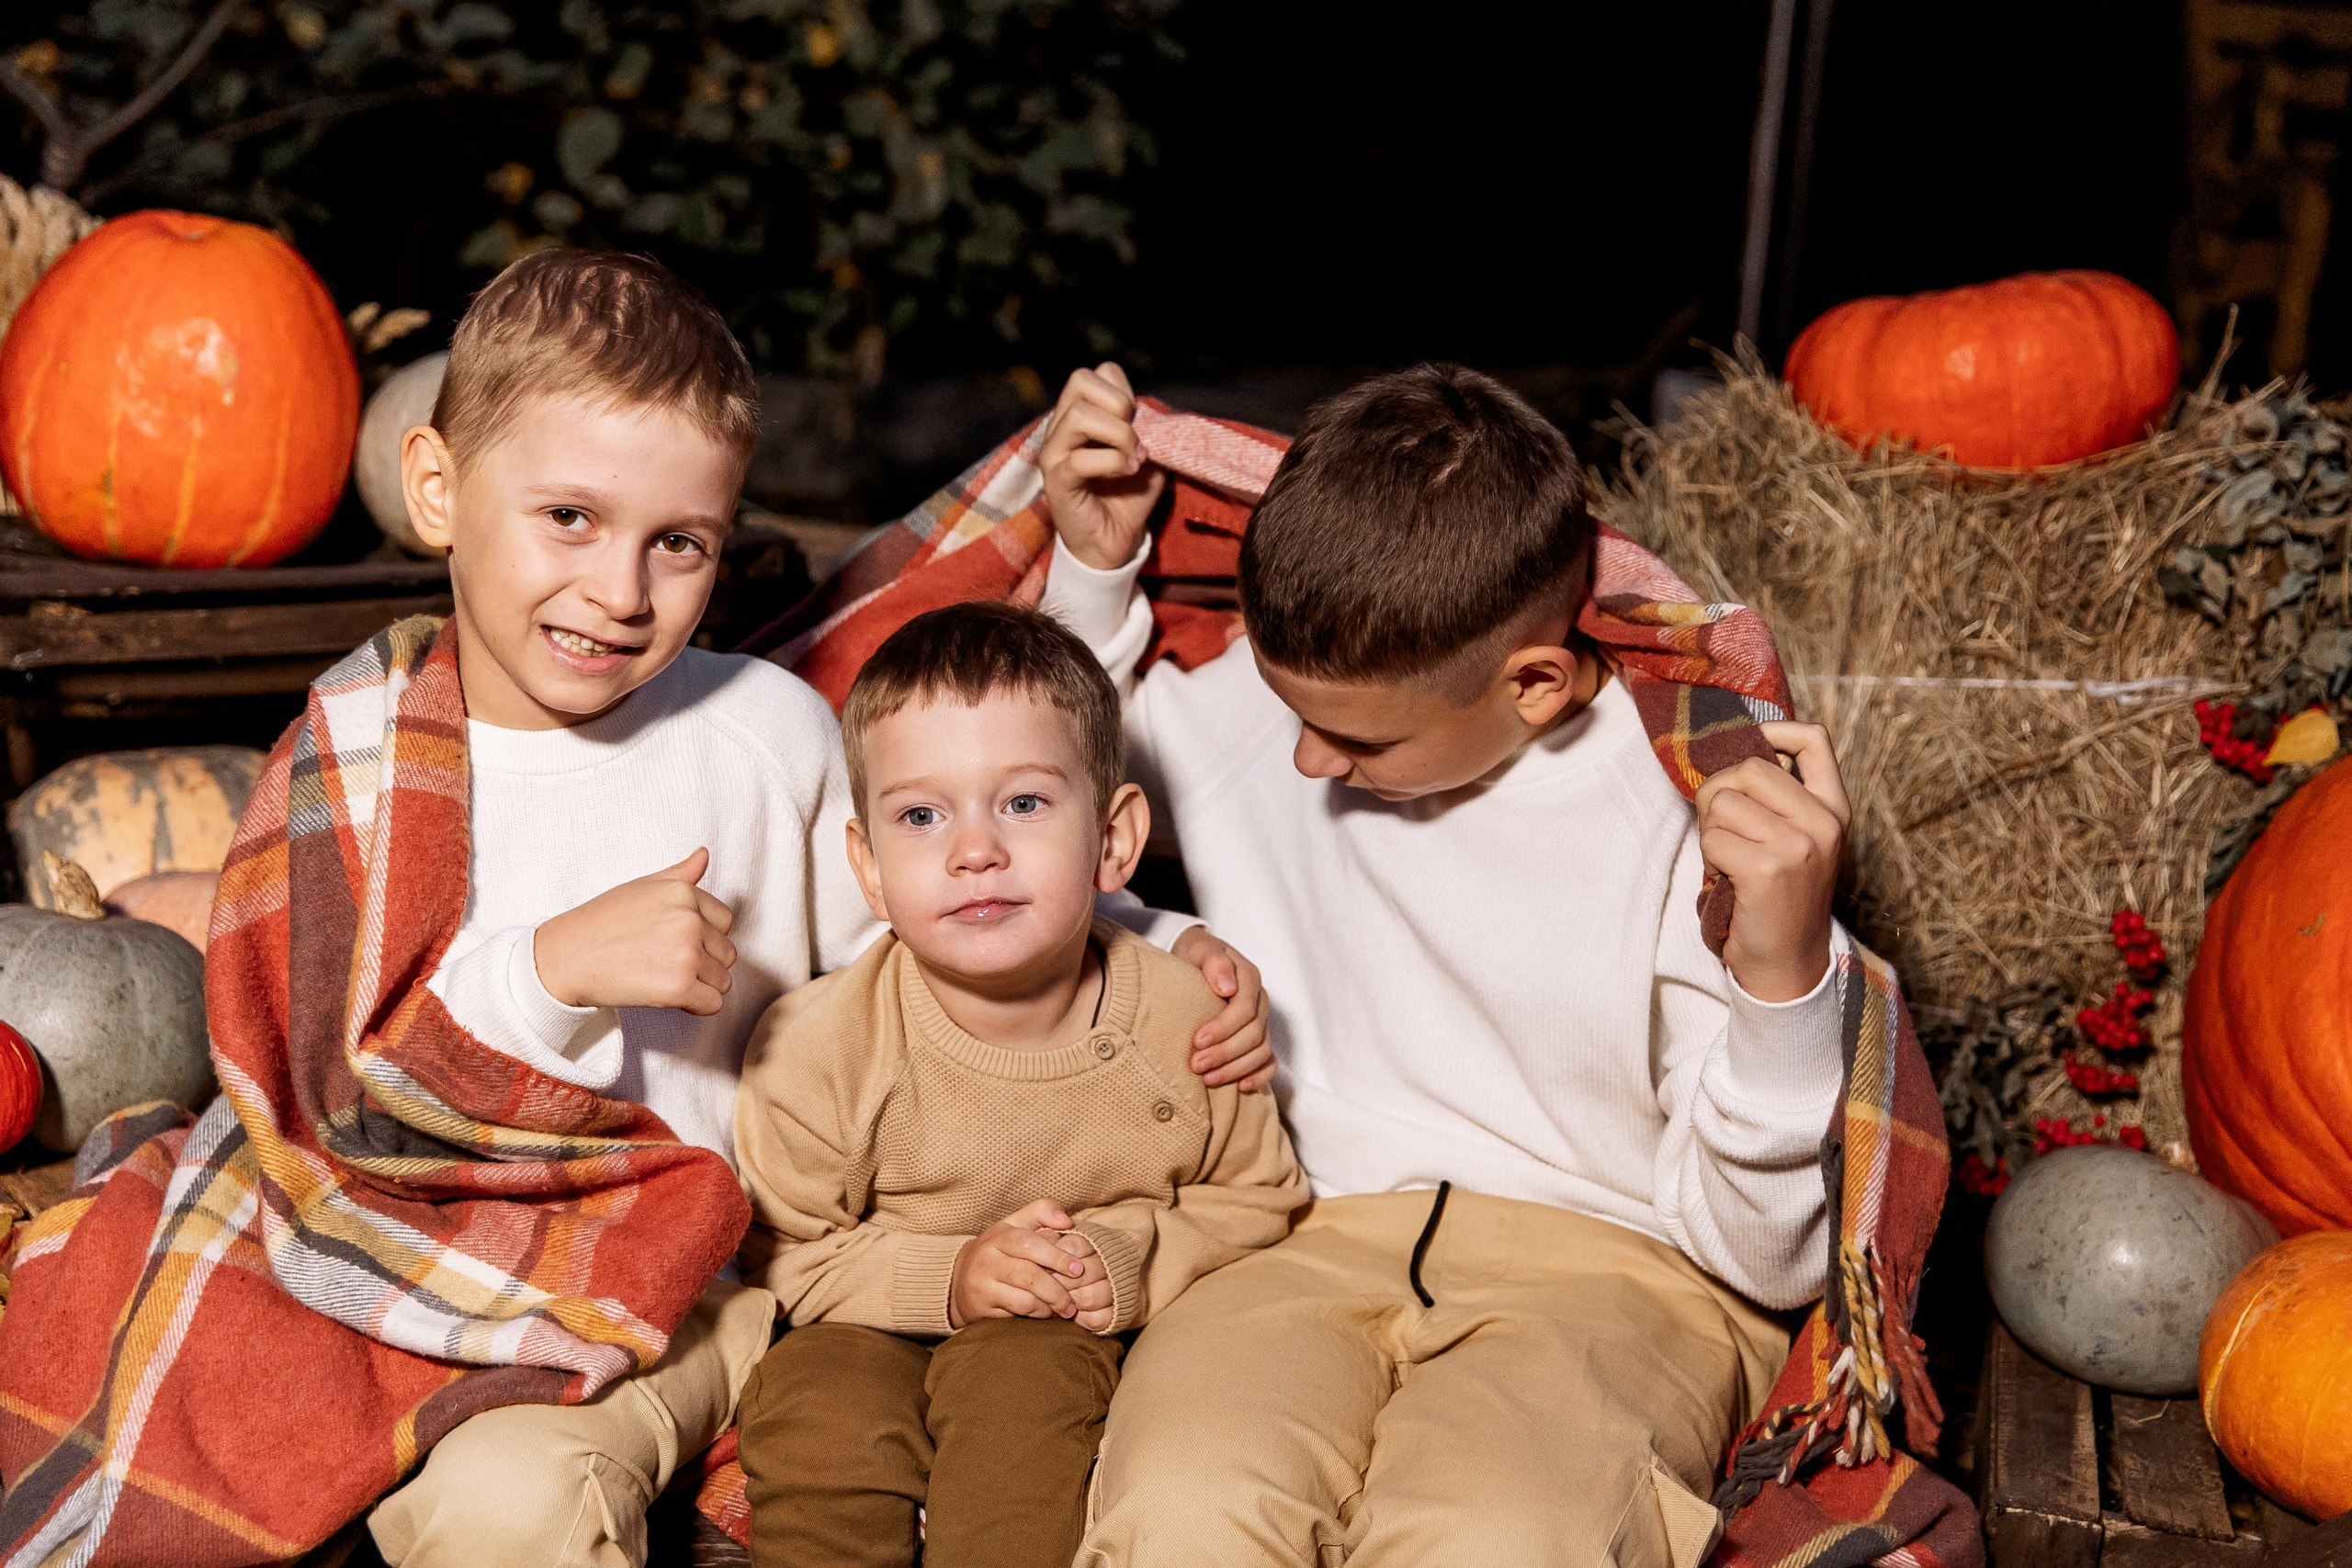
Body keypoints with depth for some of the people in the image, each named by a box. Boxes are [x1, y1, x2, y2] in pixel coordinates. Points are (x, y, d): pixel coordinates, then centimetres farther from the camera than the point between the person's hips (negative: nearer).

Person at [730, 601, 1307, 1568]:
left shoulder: (1186, 1024, -14)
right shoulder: (820, 1049, -18)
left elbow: (1259, 1196, 2)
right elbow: (777, 1250, -7)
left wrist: (1139, 1259, -16)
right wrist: (945, 1276, -21)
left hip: (1066, 1330, 0)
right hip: (871, 1319, 0)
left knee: (1018, 1386, -31)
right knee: (820, 1415, -28)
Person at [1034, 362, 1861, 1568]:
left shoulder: (1700, 813, -11)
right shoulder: (1267, 697, 2)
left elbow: (1765, 1261, -7)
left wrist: (1782, 972, -26)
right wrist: (1092, 568, 6)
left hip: (1612, 1271, -2)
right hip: (1311, 1242, 3)